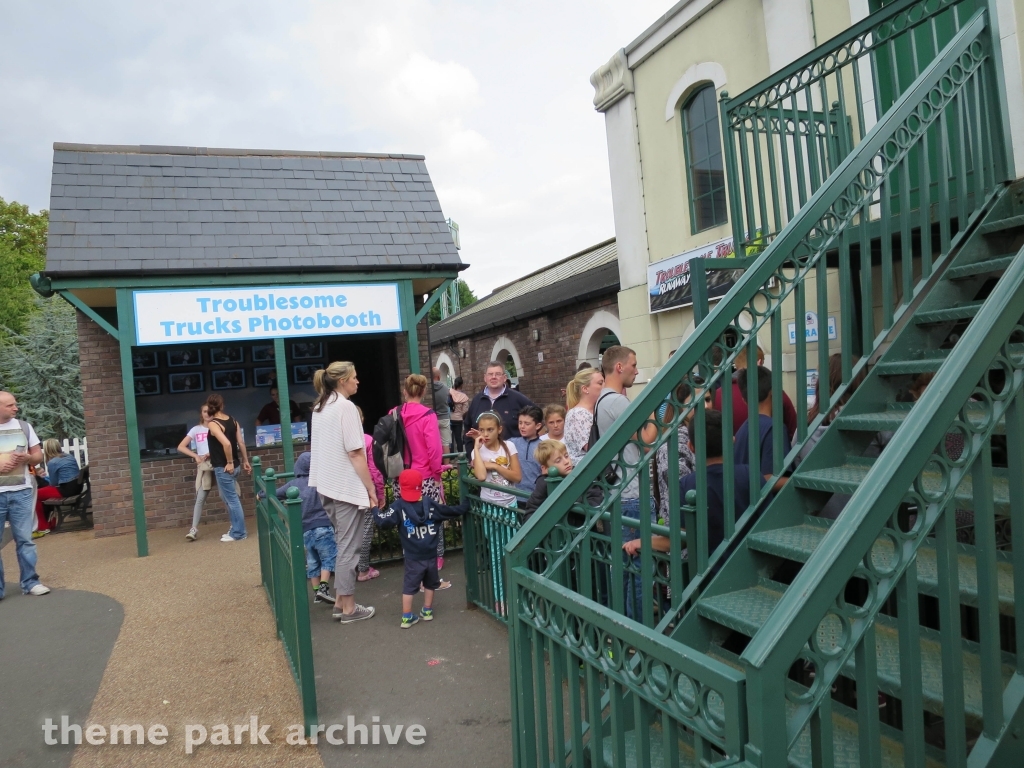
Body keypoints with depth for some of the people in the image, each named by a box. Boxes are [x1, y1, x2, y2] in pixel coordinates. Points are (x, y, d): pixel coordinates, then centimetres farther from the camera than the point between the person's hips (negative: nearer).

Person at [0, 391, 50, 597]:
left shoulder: (24, 426, 7)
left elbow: (38, 455, 13)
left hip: (21, 492, 2)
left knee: (25, 539, 5)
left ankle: (30, 582, 12)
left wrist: (26, 458, -10)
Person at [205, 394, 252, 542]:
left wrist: (229, 463, -18)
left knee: (232, 499, 0)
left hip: (223, 467, -8)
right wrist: (245, 461, 15)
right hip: (232, 465, 8)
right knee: (229, 498, 20)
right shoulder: (232, 420, 5)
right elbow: (241, 442, 8)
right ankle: (237, 528, 26)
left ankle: (238, 533, 9)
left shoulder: (212, 424, -16)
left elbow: (226, 443, -28)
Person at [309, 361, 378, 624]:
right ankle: (348, 608, 9)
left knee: (342, 545, 17)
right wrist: (371, 488, -12)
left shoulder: (320, 407, 12)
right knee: (349, 548, 0)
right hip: (347, 487, -9)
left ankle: (340, 601, 23)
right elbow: (355, 453, -18)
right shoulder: (346, 407, -15)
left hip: (327, 486, 9)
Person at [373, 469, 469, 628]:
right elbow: (451, 511, 6)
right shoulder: (430, 503, -1)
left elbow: (384, 521, -18)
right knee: (430, 583, 21)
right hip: (431, 554, 3)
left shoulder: (399, 506, -11)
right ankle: (427, 611, 32)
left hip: (413, 557, -3)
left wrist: (374, 508, -2)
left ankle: (407, 617, 11)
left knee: (409, 585, 8)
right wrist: (465, 506, 22)